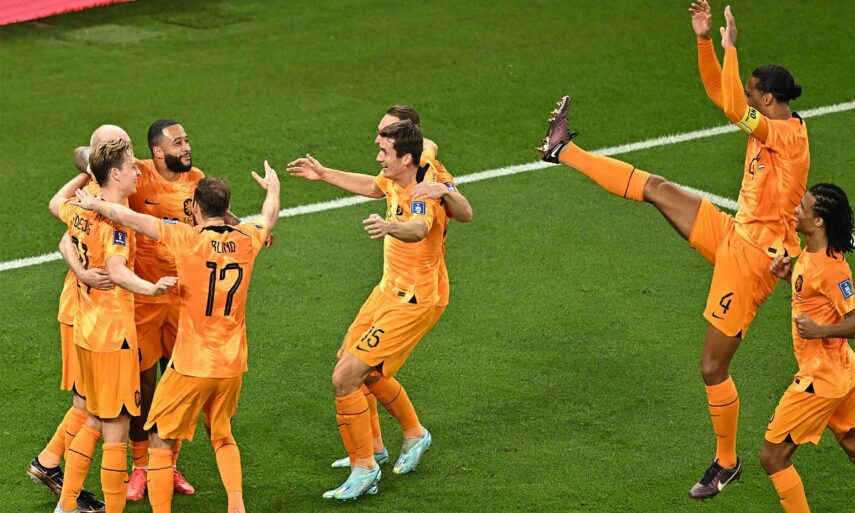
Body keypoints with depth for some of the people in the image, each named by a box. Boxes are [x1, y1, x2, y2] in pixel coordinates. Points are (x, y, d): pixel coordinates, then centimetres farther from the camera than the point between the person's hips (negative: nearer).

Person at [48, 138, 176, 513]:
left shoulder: (80, 211, 5)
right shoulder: (116, 220, -19)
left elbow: (56, 204, 30)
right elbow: (117, 271, -36)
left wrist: (87, 173, 34)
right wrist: (150, 288, -52)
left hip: (85, 331, 9)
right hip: (114, 335, -9)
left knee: (94, 422, 21)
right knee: (115, 431, -2)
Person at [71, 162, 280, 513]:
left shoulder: (187, 238, -15)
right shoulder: (246, 239, 0)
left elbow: (124, 215, -15)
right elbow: (269, 219, 24)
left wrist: (94, 203, 3)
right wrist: (273, 187, 44)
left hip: (191, 365, -5)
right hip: (232, 365, 5)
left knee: (160, 440, 8)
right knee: (222, 435, 24)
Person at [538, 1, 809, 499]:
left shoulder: (789, 136, -22)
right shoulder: (773, 125, 4)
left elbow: (734, 108, -37)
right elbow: (719, 93, 13)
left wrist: (730, 47, -30)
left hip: (752, 257, -8)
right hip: (732, 233, 9)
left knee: (713, 367, 0)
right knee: (657, 189, 3)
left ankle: (726, 463, 17)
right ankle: (565, 151, 16)